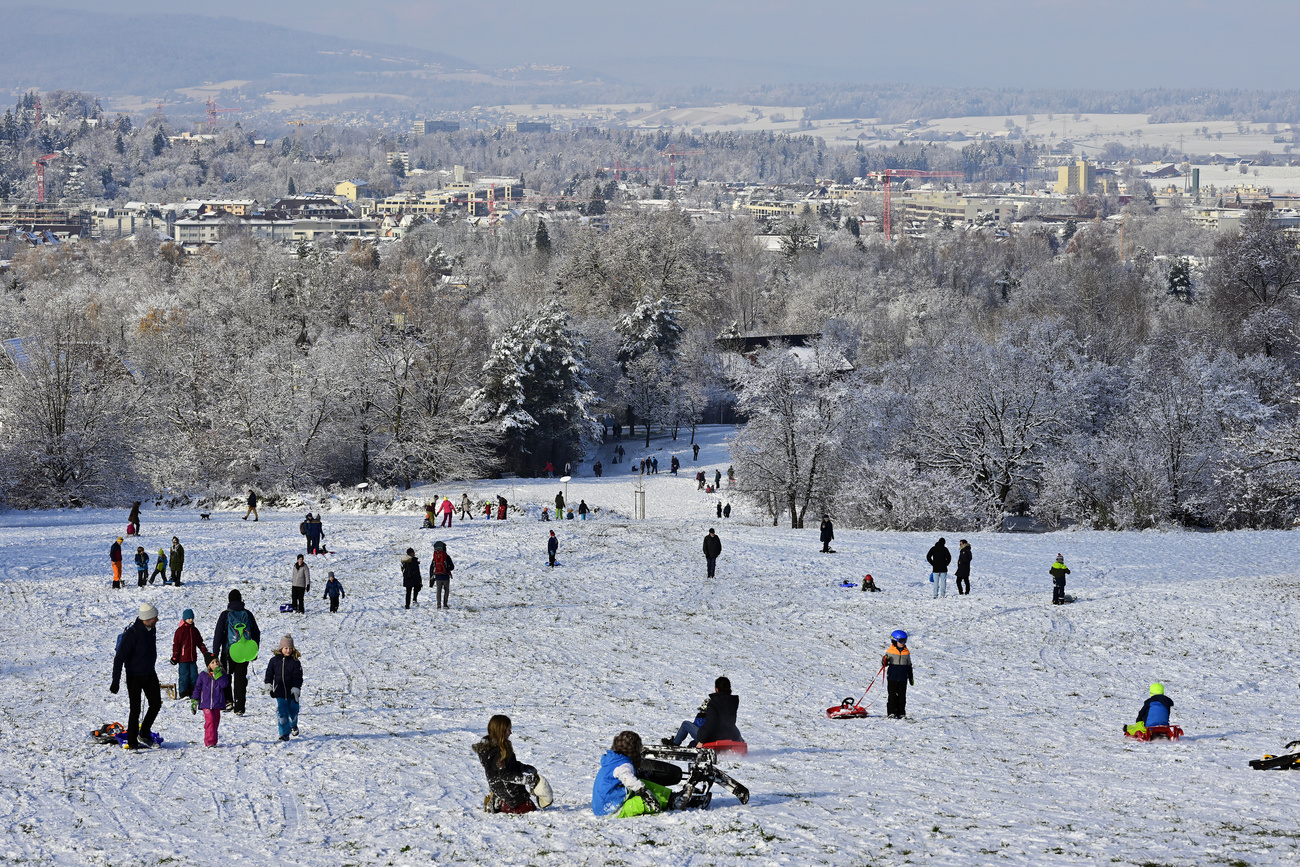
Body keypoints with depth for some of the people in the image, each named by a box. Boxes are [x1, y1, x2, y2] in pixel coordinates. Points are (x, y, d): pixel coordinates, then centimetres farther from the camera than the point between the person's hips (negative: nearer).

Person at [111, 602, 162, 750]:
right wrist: (116, 681, -26)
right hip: (134, 676, -7)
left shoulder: (151, 630, 0)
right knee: (136, 709, -3)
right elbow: (119, 657, -24)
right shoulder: (132, 634, -25)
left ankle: (144, 733, 21)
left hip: (149, 674, 7)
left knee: (156, 704, 3)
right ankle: (132, 742, 8)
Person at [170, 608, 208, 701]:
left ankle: (193, 692, 14)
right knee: (184, 675, -3)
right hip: (183, 658, -6)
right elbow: (176, 644, -7)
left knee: (194, 675, 6)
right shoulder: (180, 630, -6)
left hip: (193, 658, 6)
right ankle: (183, 692, 4)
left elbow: (200, 642, 20)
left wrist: (205, 652, 11)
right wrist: (174, 657, -9)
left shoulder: (194, 630, 12)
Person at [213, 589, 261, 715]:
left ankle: (228, 700, 5)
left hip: (229, 652, -2)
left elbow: (218, 634, -7)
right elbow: (256, 634, 10)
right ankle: (239, 708, 1)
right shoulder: (248, 614, 4)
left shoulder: (225, 615, -6)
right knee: (241, 678, 6)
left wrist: (215, 653, -2)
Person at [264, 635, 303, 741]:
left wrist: (296, 689, -15)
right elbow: (269, 674, 8)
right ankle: (284, 733, -1)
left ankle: (293, 726, 44)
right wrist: (268, 686, 1)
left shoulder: (295, 662, -5)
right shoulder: (274, 660, 0)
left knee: (293, 711, 15)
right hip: (280, 693, 0)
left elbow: (298, 677, -7)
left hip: (292, 692, 0)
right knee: (282, 713, -5)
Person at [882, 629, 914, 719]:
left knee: (902, 696, 4)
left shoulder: (906, 652, 8)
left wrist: (911, 678, 17)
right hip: (892, 678, -3)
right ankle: (891, 713, 3)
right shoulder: (890, 652, -2)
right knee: (892, 695, -2)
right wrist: (884, 661, -23)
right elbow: (884, 664, 1)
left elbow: (909, 666, 17)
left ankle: (901, 713, 10)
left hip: (903, 679, 3)